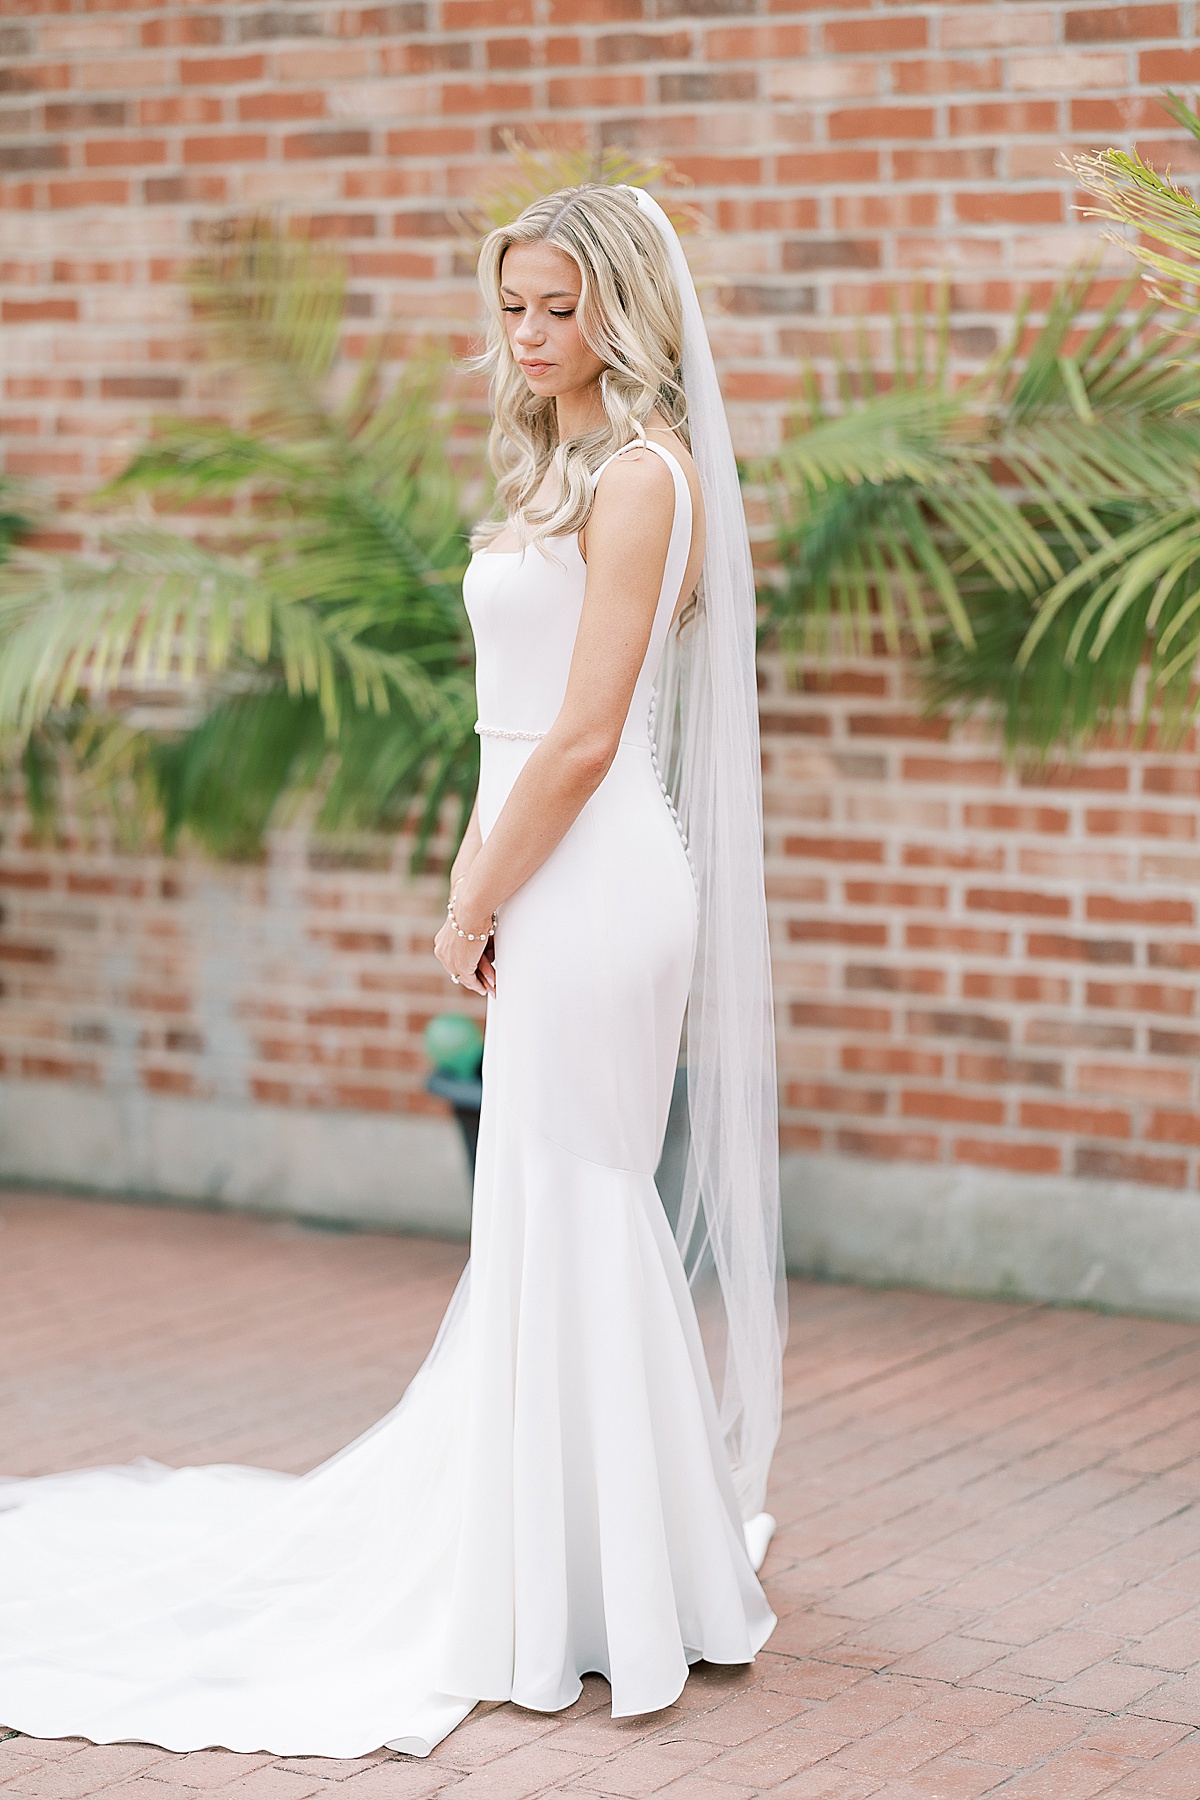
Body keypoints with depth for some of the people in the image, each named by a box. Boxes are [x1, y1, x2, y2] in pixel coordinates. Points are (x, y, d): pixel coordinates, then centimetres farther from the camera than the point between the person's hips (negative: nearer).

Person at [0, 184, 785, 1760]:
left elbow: (583, 737, -18)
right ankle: (588, 1564, 27)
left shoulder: (638, 476, -13)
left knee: (572, 1224, -3)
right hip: (559, 889, 10)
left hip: (590, 894, -10)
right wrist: (483, 890, 9)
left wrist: (475, 906, -10)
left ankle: (601, 1609, 7)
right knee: (555, 1223, 15)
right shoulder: (567, 468, 17)